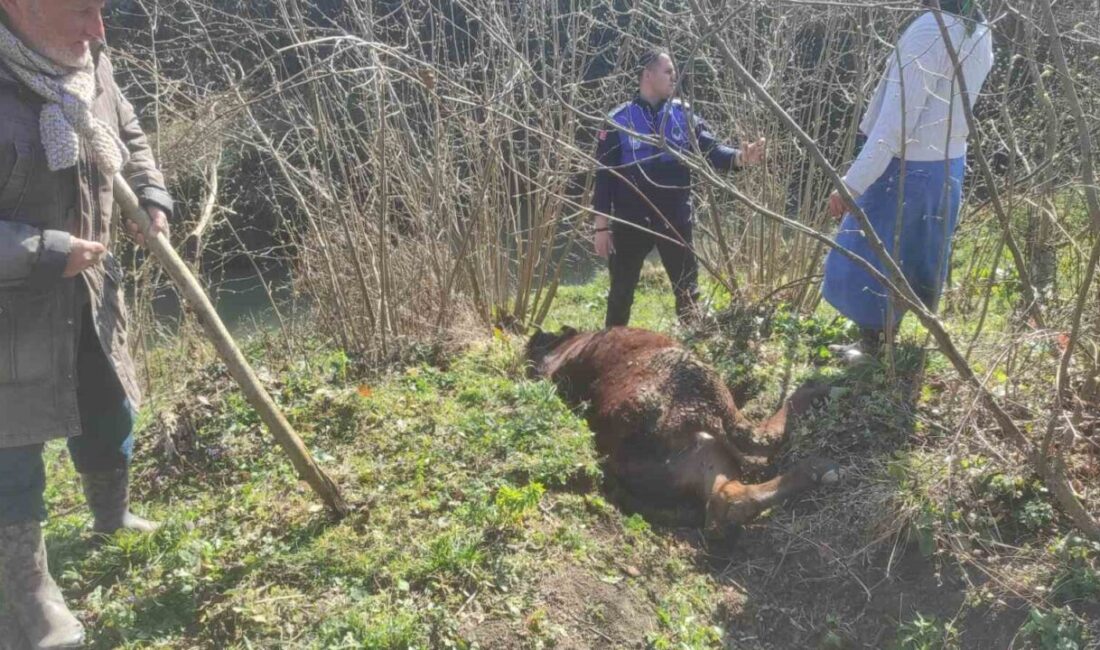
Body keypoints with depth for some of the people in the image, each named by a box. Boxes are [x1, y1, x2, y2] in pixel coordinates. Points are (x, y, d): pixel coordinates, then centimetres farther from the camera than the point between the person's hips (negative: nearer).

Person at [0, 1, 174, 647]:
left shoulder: (90, 66, -4)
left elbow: (130, 138, 17)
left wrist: (153, 200, 2)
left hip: (89, 296, 7)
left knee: (110, 417, 21)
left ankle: (112, 518, 48)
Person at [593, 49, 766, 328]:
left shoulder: (684, 115, 4)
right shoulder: (619, 120, -4)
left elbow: (710, 150, -5)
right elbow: (604, 174, -4)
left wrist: (740, 157, -28)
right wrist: (602, 226, -6)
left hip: (675, 220, 2)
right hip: (630, 222, -2)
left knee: (687, 290, 9)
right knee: (622, 290, 9)